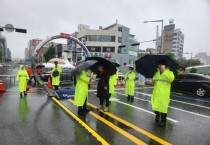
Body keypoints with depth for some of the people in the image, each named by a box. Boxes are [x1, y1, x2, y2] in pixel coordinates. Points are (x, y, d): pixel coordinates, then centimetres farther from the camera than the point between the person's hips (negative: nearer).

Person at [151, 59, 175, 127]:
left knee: (163, 107, -3)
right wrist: (153, 81, 4)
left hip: (164, 94, -6)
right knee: (155, 105, 13)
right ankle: (157, 115, 41)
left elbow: (172, 78, -28)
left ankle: (163, 121, 12)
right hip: (156, 92, 6)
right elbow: (154, 79, 28)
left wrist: (164, 70, -31)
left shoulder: (169, 72, -5)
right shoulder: (157, 73, 14)